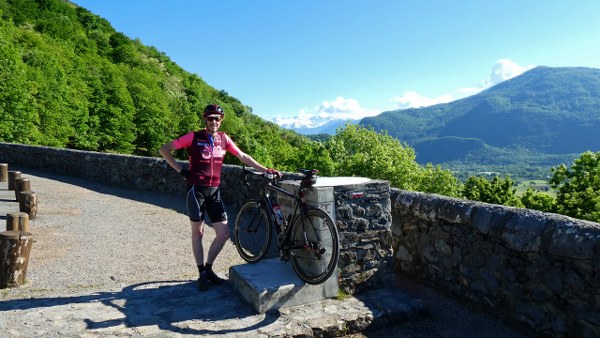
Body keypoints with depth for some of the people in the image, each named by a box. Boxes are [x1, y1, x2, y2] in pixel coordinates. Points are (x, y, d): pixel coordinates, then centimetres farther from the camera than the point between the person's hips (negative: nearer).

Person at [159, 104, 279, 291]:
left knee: (224, 233, 2)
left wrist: (266, 170, 4)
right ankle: (202, 273, 20)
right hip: (196, 189, -4)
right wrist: (180, 170, -7)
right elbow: (164, 149, -2)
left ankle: (208, 268, 22)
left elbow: (243, 157, 9)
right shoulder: (194, 137, -5)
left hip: (214, 191, 4)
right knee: (198, 232, 5)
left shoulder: (224, 138, 6)